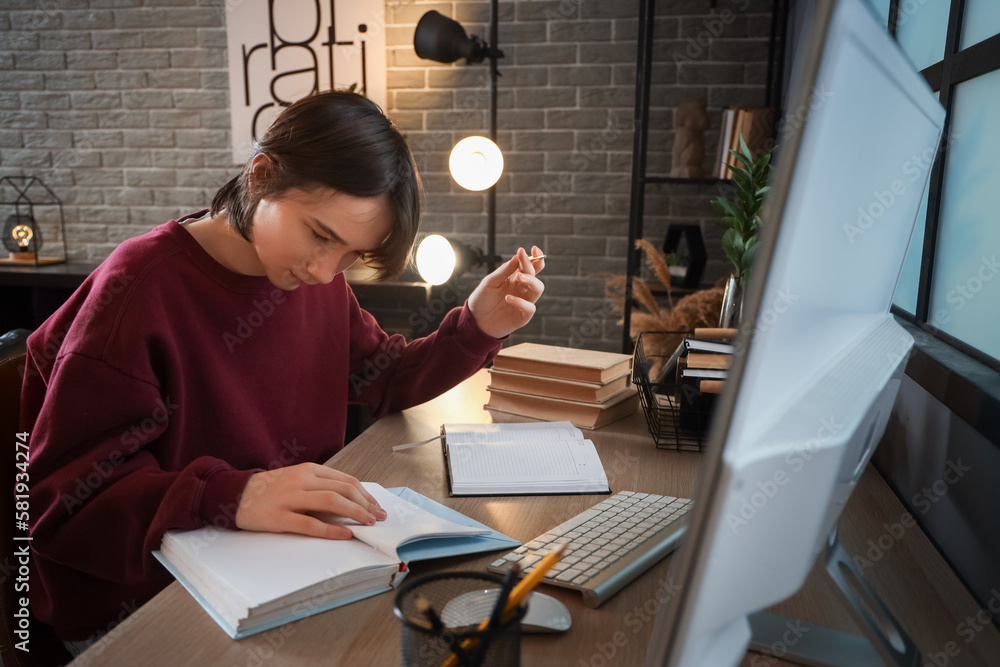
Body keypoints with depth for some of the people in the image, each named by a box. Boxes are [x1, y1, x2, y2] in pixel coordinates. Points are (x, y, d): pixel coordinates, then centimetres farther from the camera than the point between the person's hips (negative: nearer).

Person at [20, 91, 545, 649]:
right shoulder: (140, 291, -20)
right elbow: (64, 499, -21)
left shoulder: (317, 274, 1)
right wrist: (232, 496, -36)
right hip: (143, 608, -5)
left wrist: (478, 327, -5)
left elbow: (384, 381, 10)